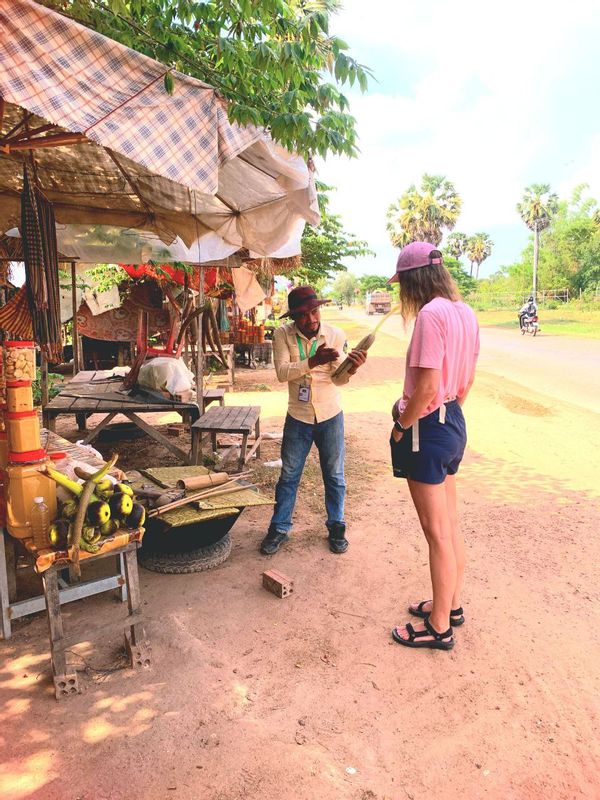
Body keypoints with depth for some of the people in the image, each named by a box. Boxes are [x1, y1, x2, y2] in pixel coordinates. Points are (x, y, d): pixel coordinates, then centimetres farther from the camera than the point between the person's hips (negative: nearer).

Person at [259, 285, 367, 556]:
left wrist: (351, 369, -36)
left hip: (330, 416, 1)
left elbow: (338, 379, -13)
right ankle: (279, 528, 27)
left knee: (334, 476, 12)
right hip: (298, 418, 0)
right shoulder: (283, 335, -9)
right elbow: (282, 372, -21)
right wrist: (313, 361, -36)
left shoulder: (336, 335, -8)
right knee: (289, 475, 11)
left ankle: (336, 527, 29)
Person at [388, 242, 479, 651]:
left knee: (437, 532, 4)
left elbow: (428, 386, -25)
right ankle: (452, 605, 38)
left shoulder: (431, 314, -20)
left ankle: (439, 627, 21)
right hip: (454, 422, 10)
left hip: (428, 428, -9)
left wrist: (402, 425, -12)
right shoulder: (465, 312, 7)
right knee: (450, 523, 20)